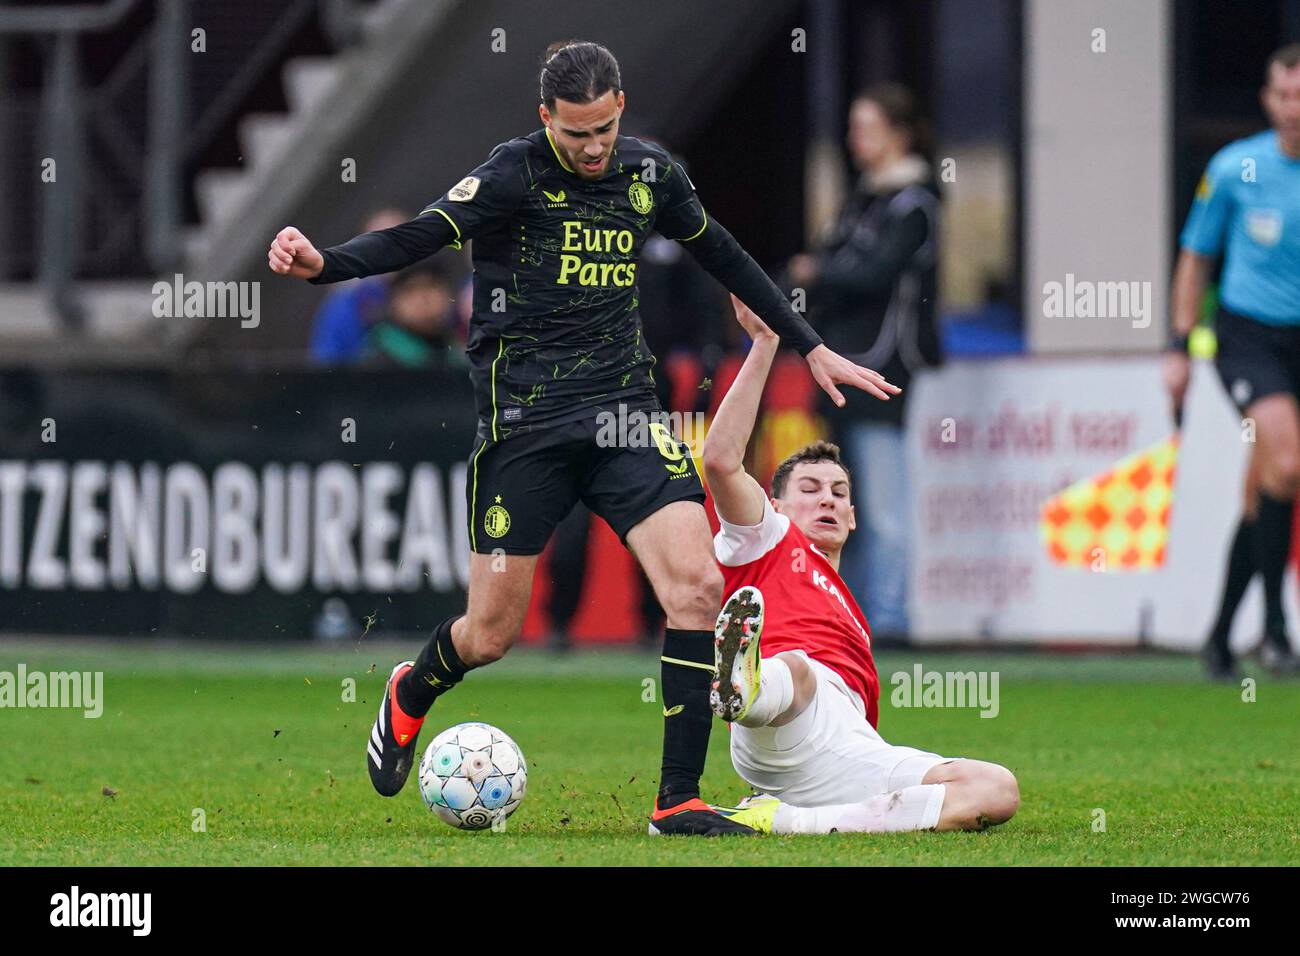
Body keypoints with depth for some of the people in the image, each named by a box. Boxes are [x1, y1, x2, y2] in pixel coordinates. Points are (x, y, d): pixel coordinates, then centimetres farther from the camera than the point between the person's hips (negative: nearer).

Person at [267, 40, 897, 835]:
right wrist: (322, 265, -39)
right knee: (492, 634, 2)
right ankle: (409, 698, 39)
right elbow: (421, 237, -20)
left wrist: (812, 349, 26)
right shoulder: (516, 175, -9)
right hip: (525, 424, -4)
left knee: (697, 584, -15)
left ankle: (679, 800, -9)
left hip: (624, 413, 4)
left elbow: (723, 256, 22)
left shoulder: (650, 173, 7)